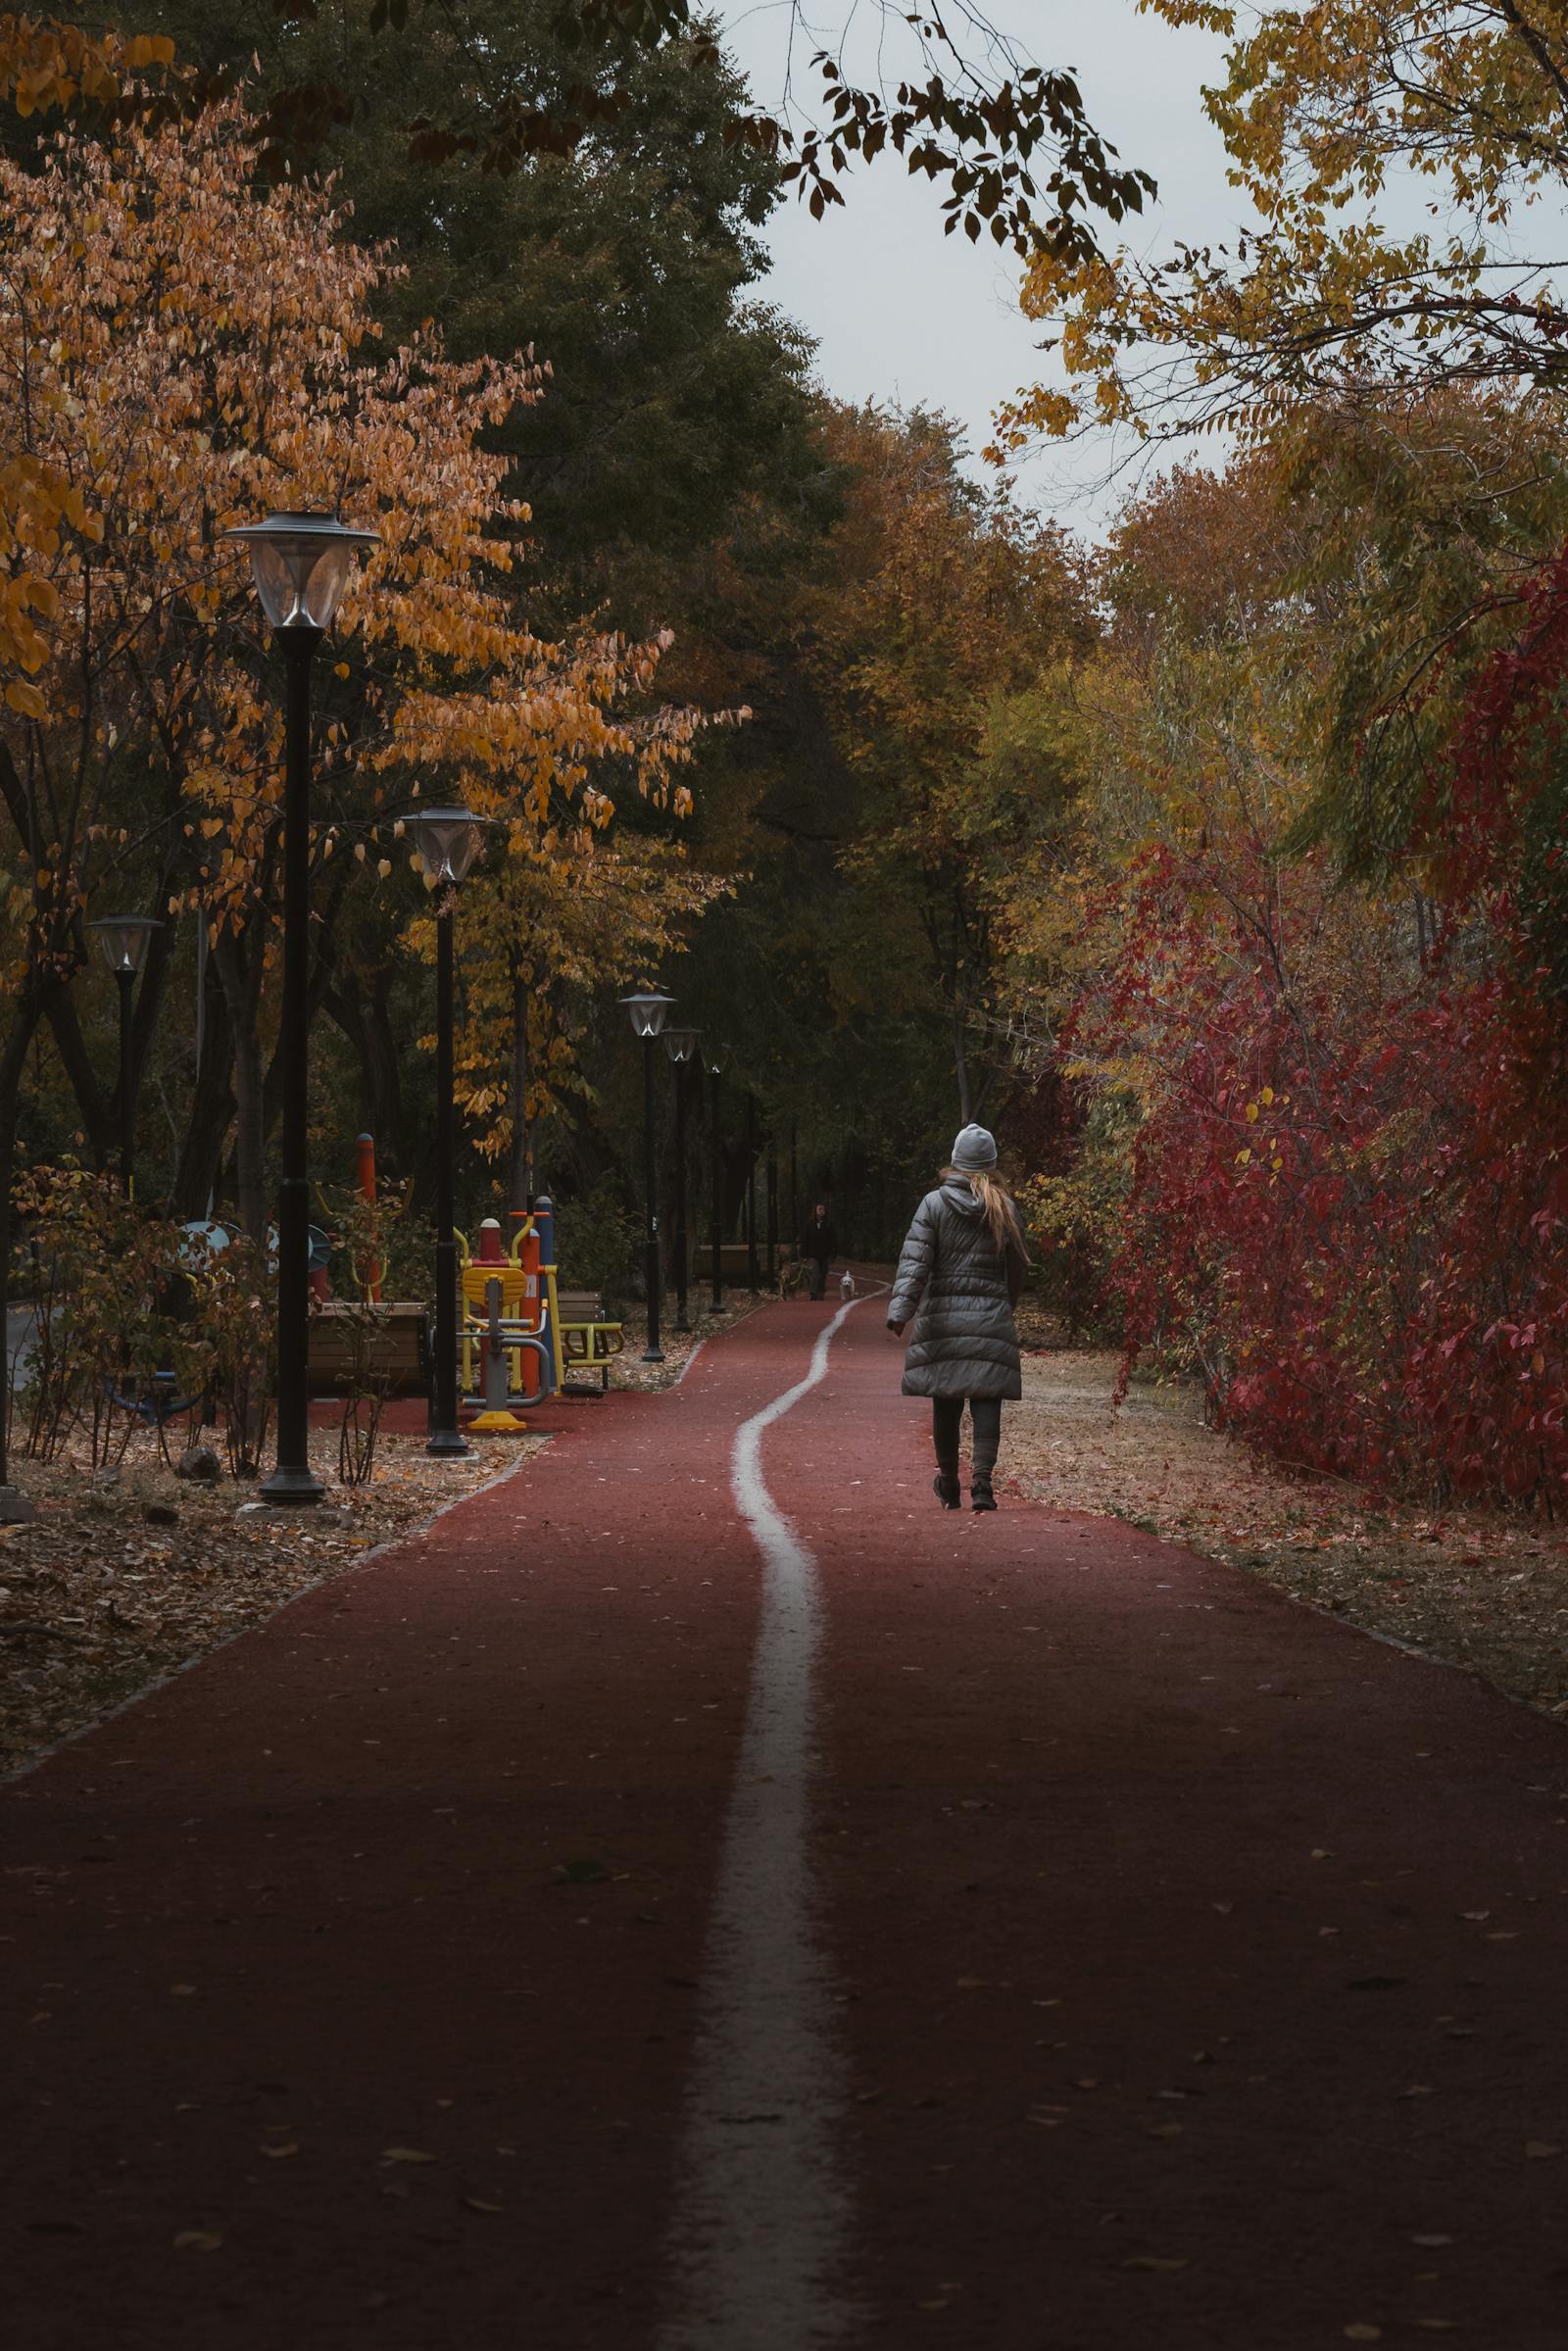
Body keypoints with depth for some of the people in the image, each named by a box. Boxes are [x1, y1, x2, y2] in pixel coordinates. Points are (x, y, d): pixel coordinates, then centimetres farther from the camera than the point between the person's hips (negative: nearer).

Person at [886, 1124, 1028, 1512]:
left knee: (945, 1402, 9)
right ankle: (981, 1478, -18)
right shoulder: (1004, 1209, 2)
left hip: (942, 1315, 0)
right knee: (986, 1401, -2)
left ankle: (949, 1486, 20)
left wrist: (899, 1310, -16)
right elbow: (1016, 1266, 9)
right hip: (991, 1316, 0)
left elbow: (915, 1261, -10)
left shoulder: (934, 1204, -2)